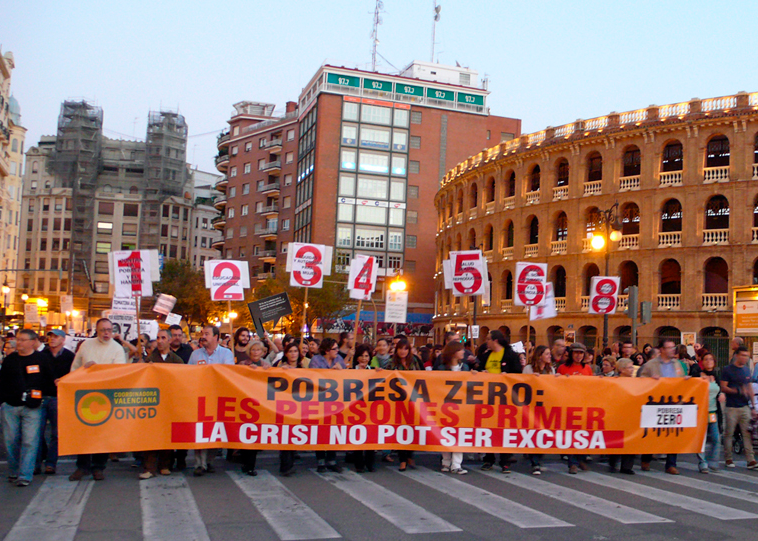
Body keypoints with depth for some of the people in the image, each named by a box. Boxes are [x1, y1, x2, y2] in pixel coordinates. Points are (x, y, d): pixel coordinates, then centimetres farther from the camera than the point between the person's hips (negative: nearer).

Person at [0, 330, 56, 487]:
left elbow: (50, 381, 6)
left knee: (29, 442, -6)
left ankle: (25, 475, -1)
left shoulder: (42, 359, 2)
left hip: (32, 408, -3)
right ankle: (13, 472, 22)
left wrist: (46, 399, -3)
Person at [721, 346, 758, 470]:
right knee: (729, 433, 2)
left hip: (745, 407, 5)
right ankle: (728, 458, 13)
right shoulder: (727, 370, -4)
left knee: (748, 433, 0)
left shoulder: (746, 370, 13)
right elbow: (723, 388, -8)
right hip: (732, 407, -5)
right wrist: (738, 391, -20)